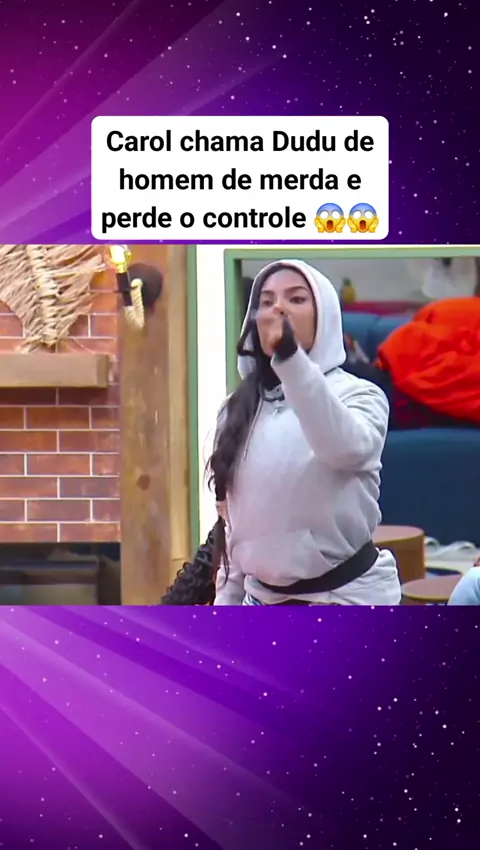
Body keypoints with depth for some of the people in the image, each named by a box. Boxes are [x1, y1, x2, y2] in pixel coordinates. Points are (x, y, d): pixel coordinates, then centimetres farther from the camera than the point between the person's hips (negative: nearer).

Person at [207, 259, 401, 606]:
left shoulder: (357, 394, -9)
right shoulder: (240, 409, 7)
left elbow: (347, 446, -35)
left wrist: (290, 357, -45)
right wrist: (227, 602, 12)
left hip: (347, 597, -6)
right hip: (264, 601, 6)